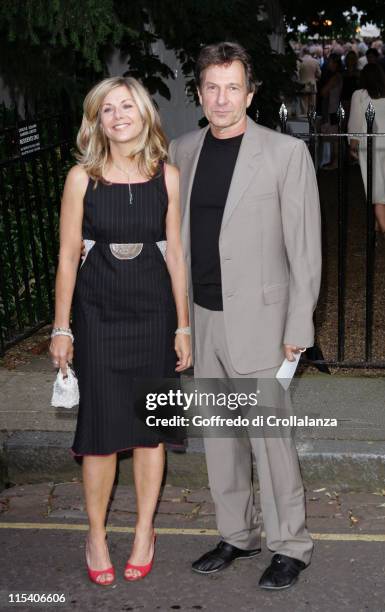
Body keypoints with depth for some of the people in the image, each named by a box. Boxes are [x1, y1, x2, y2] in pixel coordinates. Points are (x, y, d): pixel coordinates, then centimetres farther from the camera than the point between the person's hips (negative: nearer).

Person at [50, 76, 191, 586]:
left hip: (153, 310, 1)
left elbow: (175, 253, 3)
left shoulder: (167, 175, 0)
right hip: (98, 310, -1)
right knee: (101, 427, 0)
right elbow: (67, 255, -1)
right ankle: (96, 534, 19)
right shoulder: (82, 177, -3)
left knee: (150, 425, 9)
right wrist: (62, 328, -1)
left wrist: (183, 326, 2)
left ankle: (144, 532, 26)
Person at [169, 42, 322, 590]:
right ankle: (238, 534, 30)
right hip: (201, 317, 5)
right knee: (218, 435, 14)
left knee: (270, 436, 0)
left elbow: (305, 246, -7)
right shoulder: (182, 151, 7)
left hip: (258, 318, -5)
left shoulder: (286, 153, -7)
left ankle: (290, 545, 17)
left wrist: (299, 327, -10)